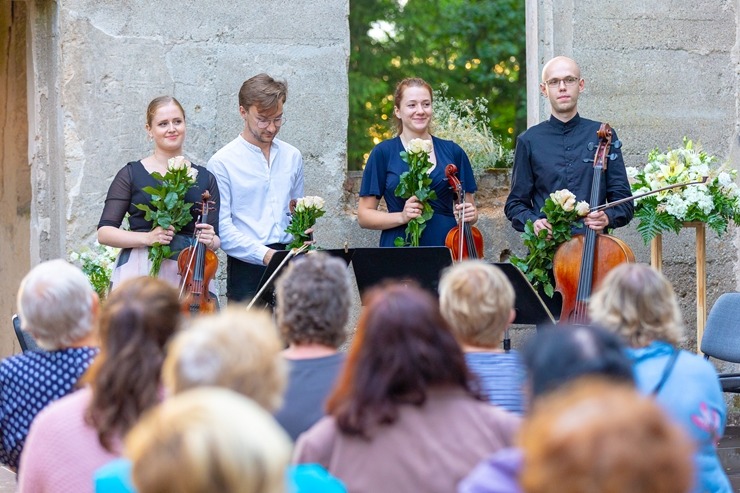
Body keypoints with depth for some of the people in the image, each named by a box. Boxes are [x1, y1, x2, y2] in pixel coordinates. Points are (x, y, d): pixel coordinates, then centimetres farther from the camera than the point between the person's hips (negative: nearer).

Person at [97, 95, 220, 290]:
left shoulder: (205, 179, 11)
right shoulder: (131, 174, 4)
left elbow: (215, 240, 13)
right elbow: (104, 232, 0)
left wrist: (210, 241, -11)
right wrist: (147, 238, -15)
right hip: (140, 274, -2)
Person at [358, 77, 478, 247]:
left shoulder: (453, 152, 7)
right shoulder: (383, 153, 2)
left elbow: (470, 206, 16)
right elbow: (364, 215, 1)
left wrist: (469, 214, -6)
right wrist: (402, 217, -15)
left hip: (447, 246, 2)